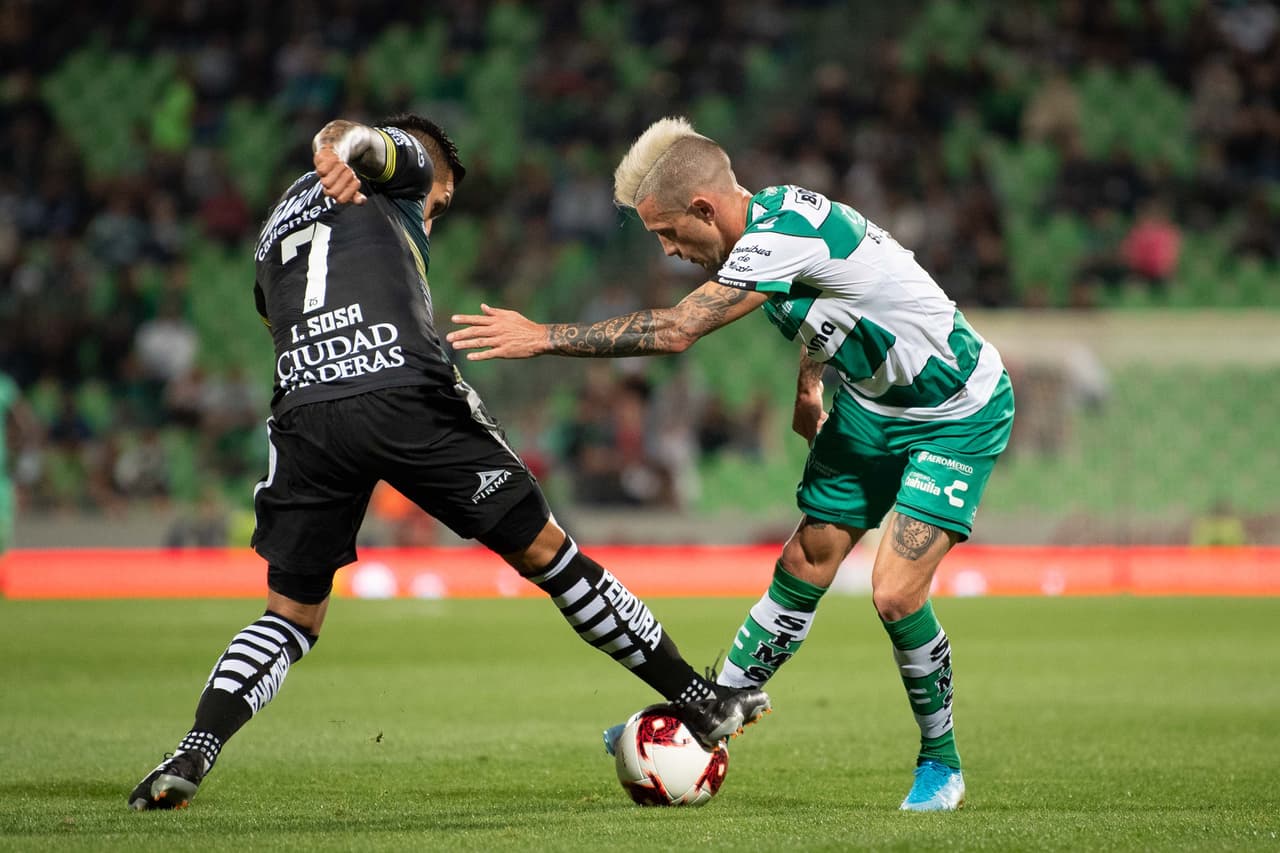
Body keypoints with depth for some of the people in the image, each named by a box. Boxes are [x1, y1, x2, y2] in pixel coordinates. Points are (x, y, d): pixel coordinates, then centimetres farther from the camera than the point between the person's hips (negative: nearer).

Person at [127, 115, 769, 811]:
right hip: (405, 393, -4)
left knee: (291, 617, 14)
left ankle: (191, 756, -9)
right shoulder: (406, 161, 19)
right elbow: (357, 133, -1)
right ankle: (699, 702, 15)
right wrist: (339, 153, -19)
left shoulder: (278, 224, 35)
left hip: (306, 413, 4)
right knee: (543, 552, 7)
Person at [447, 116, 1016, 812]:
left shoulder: (781, 238, -31)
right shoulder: (773, 213, -3)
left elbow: (675, 331, -32)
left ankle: (941, 764, 5)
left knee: (895, 592, -15)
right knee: (806, 562, 9)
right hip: (871, 402, 9)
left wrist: (544, 336, -27)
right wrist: (807, 385, 18)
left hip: (959, 416, -9)